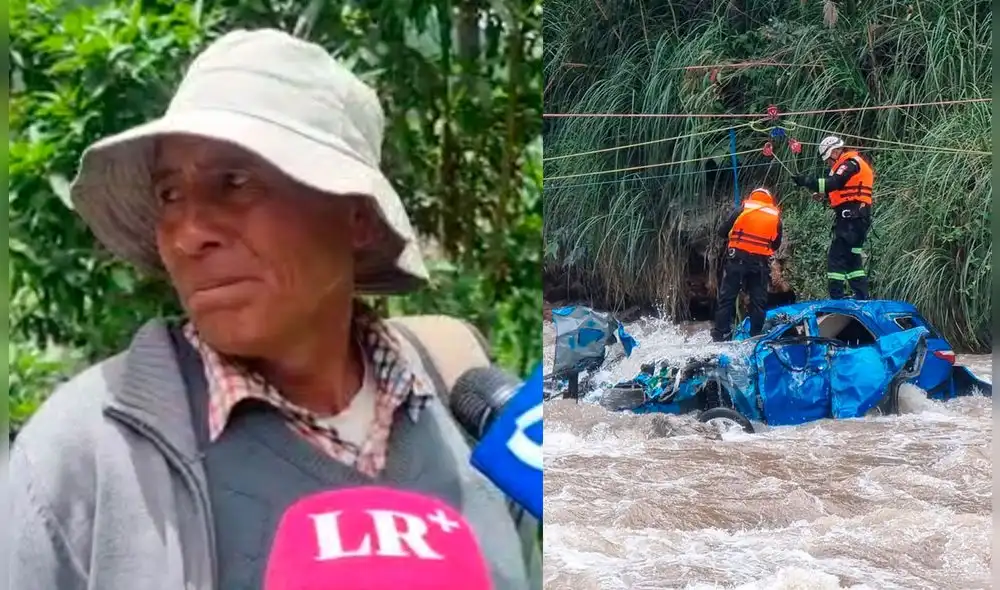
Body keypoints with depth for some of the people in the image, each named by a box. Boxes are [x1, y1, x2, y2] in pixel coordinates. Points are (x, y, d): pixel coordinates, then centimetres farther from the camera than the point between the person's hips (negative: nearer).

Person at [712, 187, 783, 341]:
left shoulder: (742, 210, 3)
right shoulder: (776, 217, 10)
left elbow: (722, 232, 4)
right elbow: (776, 244, 14)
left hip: (738, 259, -2)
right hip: (761, 263, 2)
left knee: (727, 298, 4)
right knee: (758, 301, 9)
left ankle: (721, 335, 1)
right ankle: (756, 336, 9)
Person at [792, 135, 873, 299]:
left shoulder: (850, 163, -8)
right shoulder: (854, 162, 23)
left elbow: (834, 183, -22)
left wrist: (807, 181, -24)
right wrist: (825, 194, 9)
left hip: (850, 217, -11)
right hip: (856, 218, 11)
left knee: (836, 256, -11)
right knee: (852, 257, 16)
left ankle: (836, 296, -15)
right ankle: (862, 296, 18)